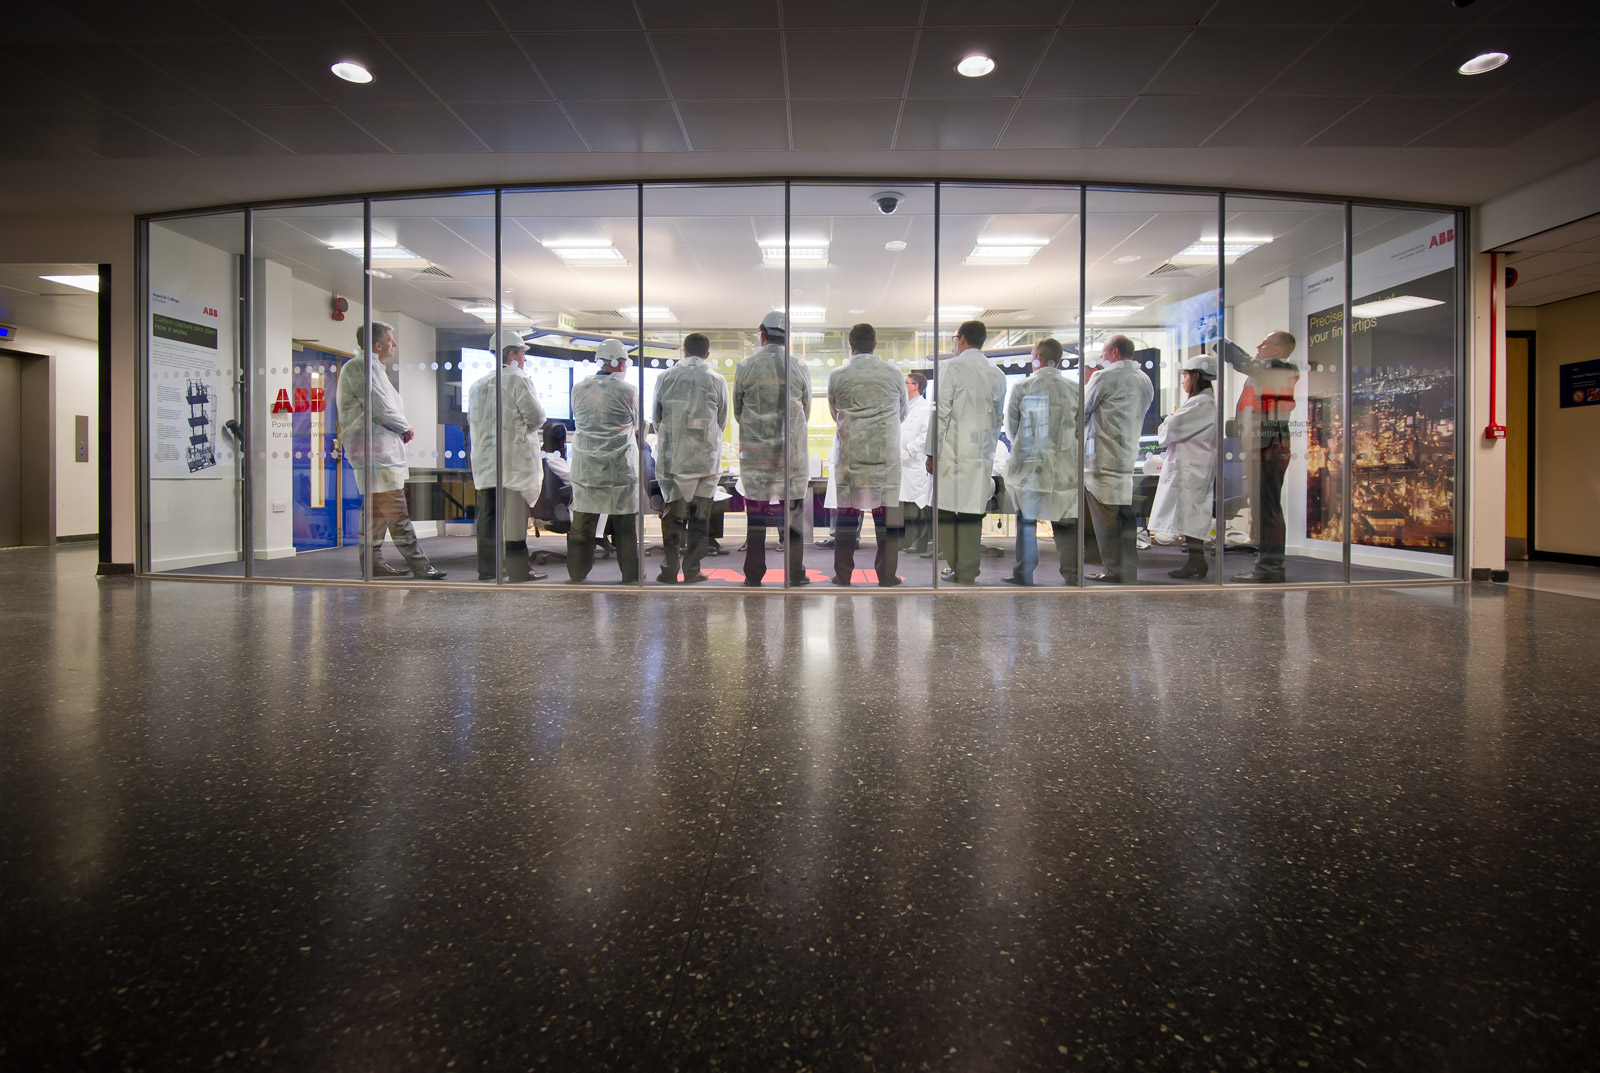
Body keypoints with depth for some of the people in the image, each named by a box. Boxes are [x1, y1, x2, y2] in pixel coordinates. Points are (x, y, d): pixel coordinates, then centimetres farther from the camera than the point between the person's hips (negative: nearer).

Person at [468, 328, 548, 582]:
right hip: (514, 458, -7)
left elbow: (472, 418, 17)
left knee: (488, 514, 9)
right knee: (515, 514, -3)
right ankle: (518, 568, 0)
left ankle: (487, 567, 13)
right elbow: (536, 417, -10)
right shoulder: (518, 380, -8)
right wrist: (523, 429, 9)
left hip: (485, 458, 7)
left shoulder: (478, 384, 14)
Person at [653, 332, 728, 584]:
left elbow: (656, 417, 8)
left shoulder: (665, 377, 1)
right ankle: (692, 570, 10)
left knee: (672, 513, 6)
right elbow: (722, 422, 8)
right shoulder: (717, 380, 0)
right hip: (705, 456, 0)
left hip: (671, 456, 1)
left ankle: (669, 571, 6)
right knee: (699, 514, 7)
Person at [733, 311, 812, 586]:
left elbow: (737, 411, 7)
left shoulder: (744, 367, -3)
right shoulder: (800, 368, -1)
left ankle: (753, 575, 11)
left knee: (755, 510, 6)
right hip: (792, 450, 0)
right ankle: (795, 574, 11)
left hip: (754, 449, 0)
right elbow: (806, 411, 9)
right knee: (792, 510, 7)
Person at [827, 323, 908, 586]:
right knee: (886, 511, 6)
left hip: (850, 454, 0)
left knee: (847, 512, 8)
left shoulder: (837, 376, -1)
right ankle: (886, 575, 9)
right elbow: (902, 414, 14)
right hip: (886, 454, 0)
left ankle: (843, 574, 12)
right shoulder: (893, 374, 1)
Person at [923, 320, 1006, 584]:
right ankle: (968, 573, 7)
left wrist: (931, 452, -4)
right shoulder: (997, 374, 13)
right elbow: (998, 418, 19)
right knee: (973, 514, 6)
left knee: (947, 512, 1)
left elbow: (941, 413, -8)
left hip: (953, 453, -5)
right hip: (982, 454, 5)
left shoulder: (951, 367, -4)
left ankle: (957, 570, -1)